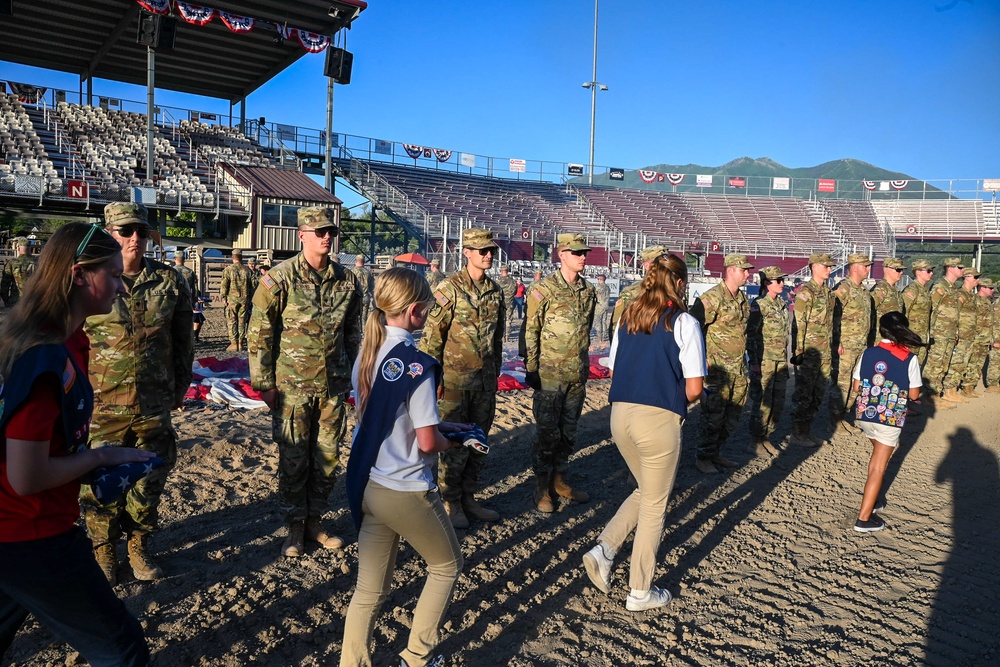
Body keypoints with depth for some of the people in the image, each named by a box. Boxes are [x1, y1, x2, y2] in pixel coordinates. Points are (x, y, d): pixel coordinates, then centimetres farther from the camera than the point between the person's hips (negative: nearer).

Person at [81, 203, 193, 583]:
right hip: (102, 405, -2)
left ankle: (139, 546, 32)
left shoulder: (169, 281, 0)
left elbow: (183, 340, 9)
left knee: (149, 481, 12)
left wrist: (179, 387, 12)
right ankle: (104, 549, 30)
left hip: (154, 406, 2)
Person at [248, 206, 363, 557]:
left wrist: (350, 375, 14)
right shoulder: (279, 278, -8)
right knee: (293, 459, 6)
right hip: (292, 386, -3)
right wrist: (265, 382, -7)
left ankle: (316, 521, 29)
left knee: (328, 457, 11)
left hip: (333, 387, 4)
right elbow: (259, 333, -6)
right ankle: (295, 527, 23)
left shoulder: (347, 280, 3)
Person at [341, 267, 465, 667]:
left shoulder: (366, 354, 3)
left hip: (367, 486, 7)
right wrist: (450, 441, 2)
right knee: (447, 566, 20)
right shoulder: (415, 364, -21)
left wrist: (438, 425, 13)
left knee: (370, 589, 17)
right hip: (406, 491, -6)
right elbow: (427, 443, -19)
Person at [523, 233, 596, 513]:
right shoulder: (544, 289, -9)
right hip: (550, 374, -6)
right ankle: (542, 487, 14)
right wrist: (531, 369, -11)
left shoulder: (588, 290, 9)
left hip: (578, 374, 6)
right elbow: (530, 331, -9)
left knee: (569, 430, 14)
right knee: (547, 432, 1)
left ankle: (559, 479, 28)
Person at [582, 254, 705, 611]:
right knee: (655, 504, 11)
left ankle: (604, 549, 12)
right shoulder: (684, 323, -6)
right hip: (658, 419, -5)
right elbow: (694, 388, -7)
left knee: (645, 492, 26)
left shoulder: (627, 317, 10)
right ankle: (640, 592, 22)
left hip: (620, 414, 6)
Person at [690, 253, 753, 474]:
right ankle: (704, 457, 14)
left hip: (738, 368, 8)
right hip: (717, 368, -8)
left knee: (733, 414, 14)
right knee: (714, 414, 0)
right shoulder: (712, 298, -15)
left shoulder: (743, 299, 12)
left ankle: (716, 451, 30)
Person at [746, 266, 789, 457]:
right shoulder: (759, 305, -10)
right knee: (762, 403, -2)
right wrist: (754, 362, -15)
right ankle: (755, 442, 10)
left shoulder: (782, 305, 12)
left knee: (778, 403, 11)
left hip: (781, 362, 8)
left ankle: (766, 437, 24)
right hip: (764, 362, -7)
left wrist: (786, 359, 19)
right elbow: (750, 335, -13)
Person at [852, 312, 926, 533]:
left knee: (877, 454, 28)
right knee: (879, 467, 4)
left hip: (865, 415, 4)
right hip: (890, 420, -4)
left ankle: (871, 500, 34)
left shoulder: (867, 353, -1)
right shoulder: (910, 359, -9)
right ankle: (864, 518, 4)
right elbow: (914, 395, -4)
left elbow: (856, 388, 3)